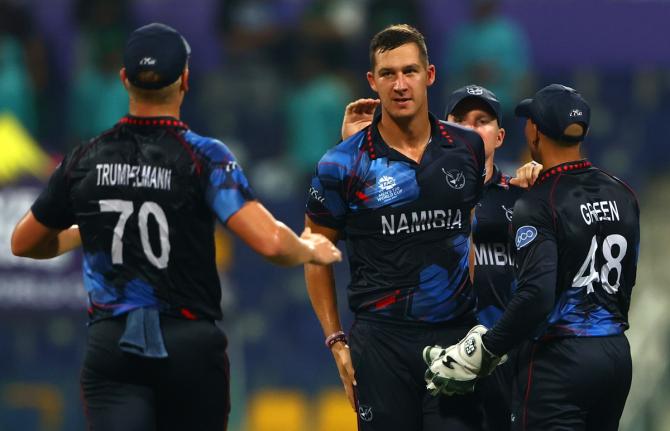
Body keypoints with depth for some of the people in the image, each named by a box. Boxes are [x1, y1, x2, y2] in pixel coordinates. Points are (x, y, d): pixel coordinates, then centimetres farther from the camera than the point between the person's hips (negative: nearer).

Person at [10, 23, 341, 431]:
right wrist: (311, 251, 5)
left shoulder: (84, 160, 5)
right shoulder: (203, 156, -6)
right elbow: (269, 241, -17)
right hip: (191, 347, -1)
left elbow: (24, 243, 19)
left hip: (111, 347, 1)